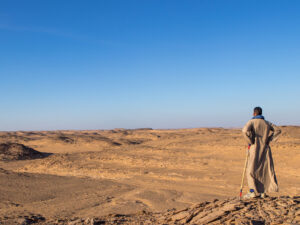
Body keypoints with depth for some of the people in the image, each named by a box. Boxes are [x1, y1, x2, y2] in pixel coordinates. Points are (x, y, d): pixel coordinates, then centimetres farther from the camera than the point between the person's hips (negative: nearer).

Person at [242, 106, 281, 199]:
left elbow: (245, 131, -23)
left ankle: (253, 192, -5)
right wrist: (269, 140, 9)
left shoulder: (251, 122, -5)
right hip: (265, 149, 5)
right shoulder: (266, 123, 10)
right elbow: (278, 130, 13)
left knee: (251, 170, 1)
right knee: (266, 169, 11)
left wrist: (250, 142, -10)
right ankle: (263, 192, 13)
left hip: (255, 149, -5)